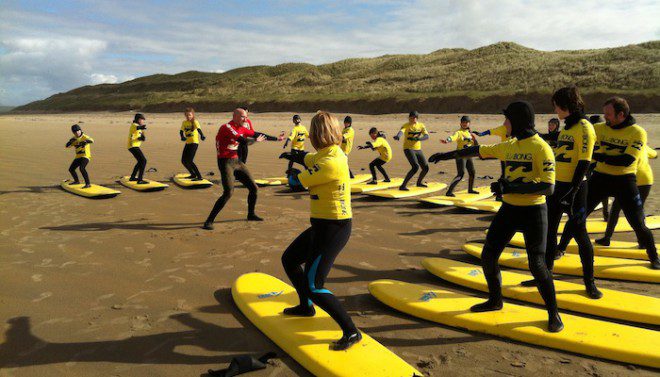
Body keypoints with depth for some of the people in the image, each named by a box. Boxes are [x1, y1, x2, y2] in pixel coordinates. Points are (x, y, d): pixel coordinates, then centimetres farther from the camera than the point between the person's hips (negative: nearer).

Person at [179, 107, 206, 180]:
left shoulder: (195, 122, -7)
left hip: (194, 143, -7)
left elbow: (199, 129, -25)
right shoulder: (184, 122, 9)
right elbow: (181, 131, -1)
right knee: (183, 161, 10)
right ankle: (193, 174, 29)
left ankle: (199, 176, -12)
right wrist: (182, 137, -25)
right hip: (187, 143, 7)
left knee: (189, 161, -17)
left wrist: (202, 136, -47)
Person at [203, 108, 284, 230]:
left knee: (253, 188, 12)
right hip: (226, 162, -9)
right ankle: (209, 221, -11)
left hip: (237, 161, 9)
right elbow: (242, 140, -25)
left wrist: (276, 138, 17)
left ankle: (251, 214, 32)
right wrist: (256, 140, -8)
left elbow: (256, 134, 15)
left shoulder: (241, 128, 9)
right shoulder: (226, 127, -16)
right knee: (229, 192, -20)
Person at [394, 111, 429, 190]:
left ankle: (419, 182, 38)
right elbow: (401, 131, -32)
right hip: (408, 149, -6)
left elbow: (426, 136, -8)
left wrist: (418, 138, -28)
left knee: (426, 168, 9)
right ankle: (403, 186, -22)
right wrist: (398, 136, -56)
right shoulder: (406, 126, -9)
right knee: (415, 167, -26)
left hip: (418, 150, 6)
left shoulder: (421, 125, 4)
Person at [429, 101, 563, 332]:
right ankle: (495, 300, 29)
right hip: (509, 209, 7)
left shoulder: (541, 148, -14)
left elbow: (548, 187, -23)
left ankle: (553, 313, 14)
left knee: (537, 264, -9)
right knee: (488, 256, 7)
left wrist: (510, 187, -26)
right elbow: (476, 151, 17)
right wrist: (446, 155, 23)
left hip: (533, 211, -7)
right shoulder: (508, 146, 7)